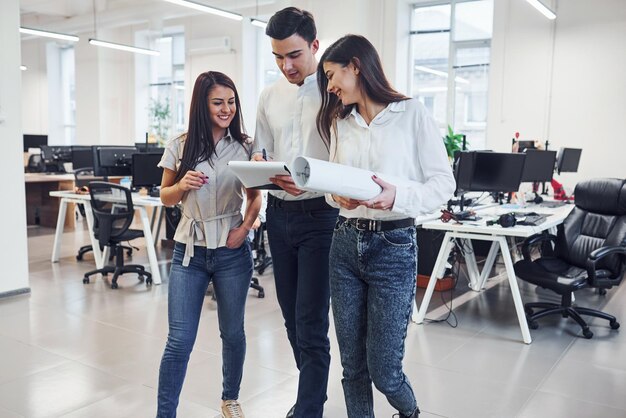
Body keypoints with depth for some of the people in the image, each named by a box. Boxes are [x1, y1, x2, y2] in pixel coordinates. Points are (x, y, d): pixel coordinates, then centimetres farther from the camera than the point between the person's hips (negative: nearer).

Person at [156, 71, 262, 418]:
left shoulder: (245, 147, 0)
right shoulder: (180, 146, -1)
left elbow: (255, 197, 8)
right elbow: (165, 197, 8)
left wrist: (246, 227, -10)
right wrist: (182, 185, -13)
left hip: (232, 251, 1)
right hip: (189, 252, 0)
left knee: (233, 333, 13)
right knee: (180, 340, -1)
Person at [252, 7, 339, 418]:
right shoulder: (270, 97, 10)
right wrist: (260, 168, -8)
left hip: (320, 214, -6)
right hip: (279, 213, 6)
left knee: (311, 324, -5)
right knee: (293, 317, 16)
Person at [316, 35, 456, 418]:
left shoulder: (412, 113, -5)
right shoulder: (340, 122, 12)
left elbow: (444, 183, -7)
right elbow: (333, 183, 14)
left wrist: (397, 196, -25)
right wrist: (338, 196, -10)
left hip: (393, 246, -5)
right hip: (346, 243, 5)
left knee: (383, 369, 3)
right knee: (353, 364, 10)